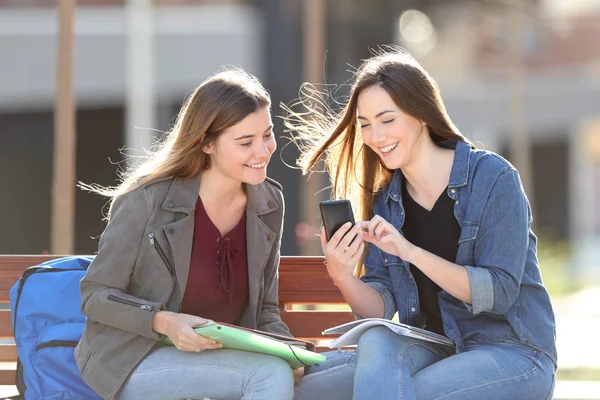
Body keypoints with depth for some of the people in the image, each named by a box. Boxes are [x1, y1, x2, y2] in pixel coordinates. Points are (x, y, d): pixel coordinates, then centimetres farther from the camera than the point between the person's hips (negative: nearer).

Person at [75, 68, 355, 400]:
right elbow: (95, 295, -6)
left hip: (223, 360, 6)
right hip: (135, 361, -6)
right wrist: (164, 322, -24)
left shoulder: (267, 203, 6)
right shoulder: (147, 201, -11)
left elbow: (263, 310, 13)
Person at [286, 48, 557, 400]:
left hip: (512, 354, -5)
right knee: (376, 341, -29)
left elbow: (500, 293, -16)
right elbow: (381, 308, 1)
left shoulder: (492, 178, -8)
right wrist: (343, 277, -20)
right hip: (435, 352, 5)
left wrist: (412, 252, -25)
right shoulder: (385, 200, 9)